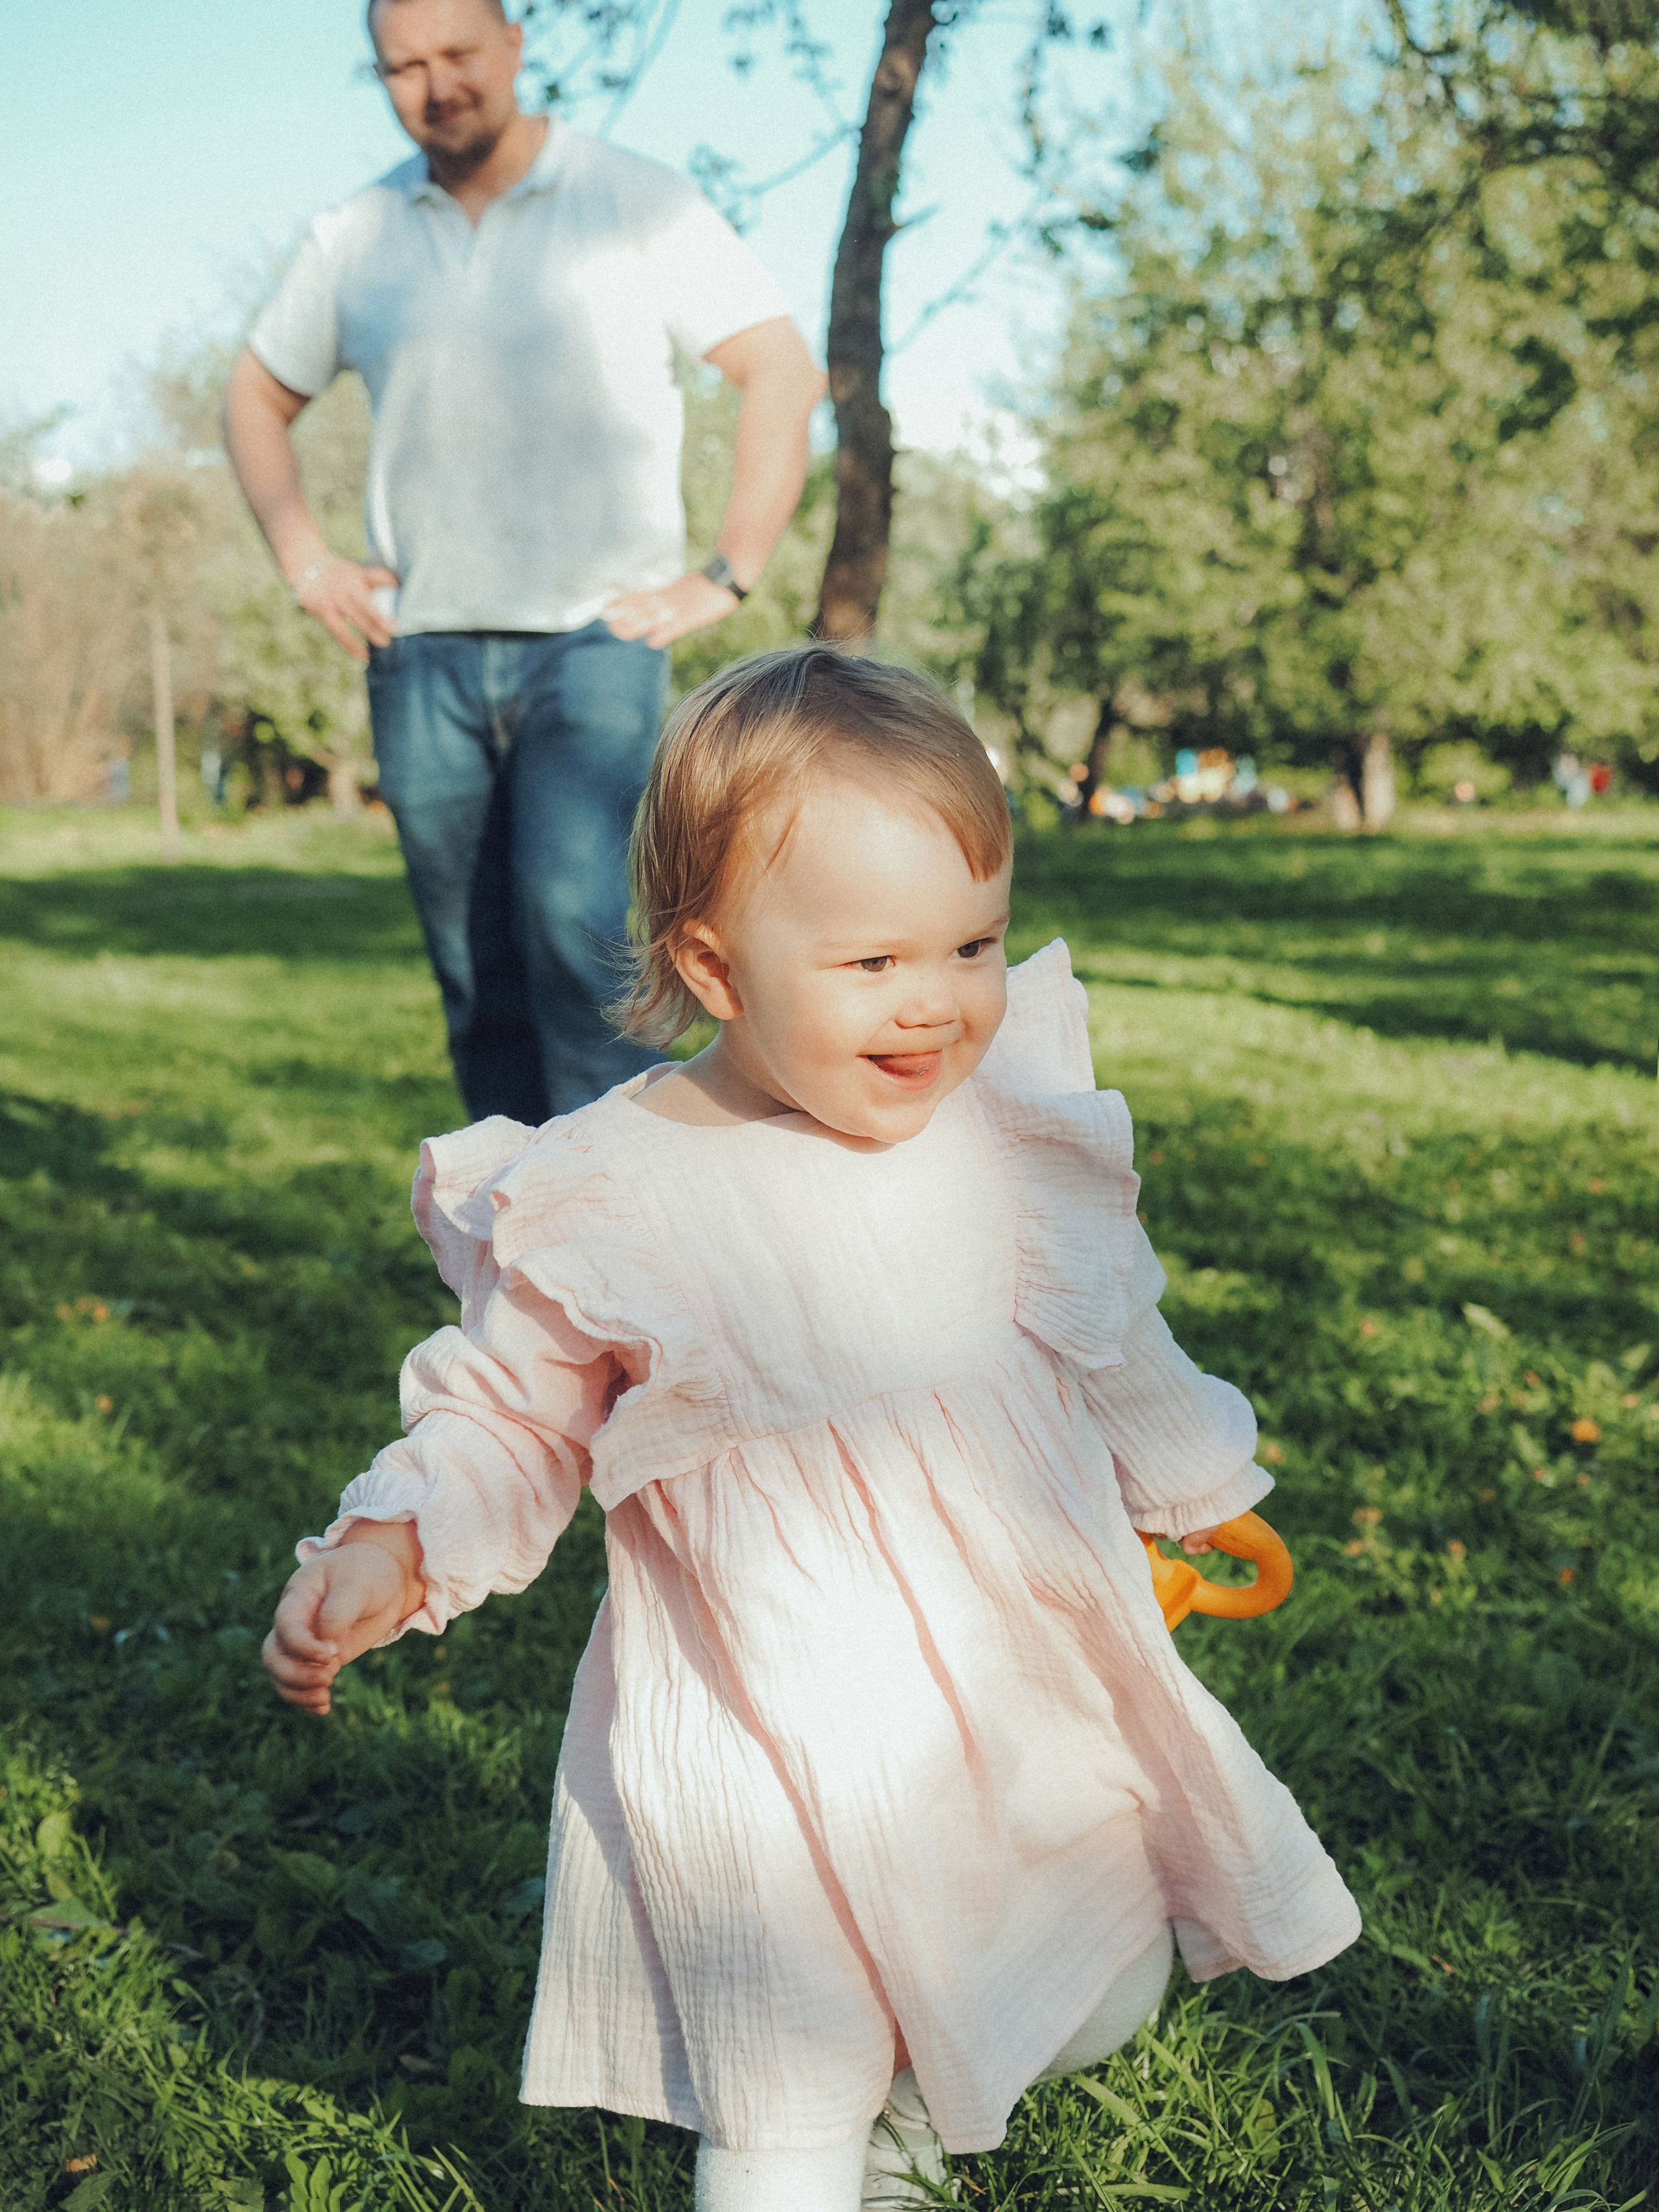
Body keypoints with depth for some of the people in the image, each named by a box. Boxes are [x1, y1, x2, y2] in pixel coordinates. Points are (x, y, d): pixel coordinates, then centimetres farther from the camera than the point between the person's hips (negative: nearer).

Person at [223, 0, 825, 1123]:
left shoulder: (639, 202, 0)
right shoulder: (357, 238, 10)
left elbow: (784, 370, -2)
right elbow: (257, 398, 23)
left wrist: (727, 578, -8)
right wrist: (305, 562, 9)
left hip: (596, 639, -3)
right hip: (422, 653, 4)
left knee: (575, 926, -21)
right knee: (480, 985, 6)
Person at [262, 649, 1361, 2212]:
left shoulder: (1014, 1129, -6)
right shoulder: (612, 1200, -18)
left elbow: (1109, 1337, 12)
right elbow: (511, 1423, -6)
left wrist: (1189, 1476, 26)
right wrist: (392, 1548, -23)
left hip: (1030, 1689, 5)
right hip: (768, 1746, -4)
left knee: (1099, 2007, 19)